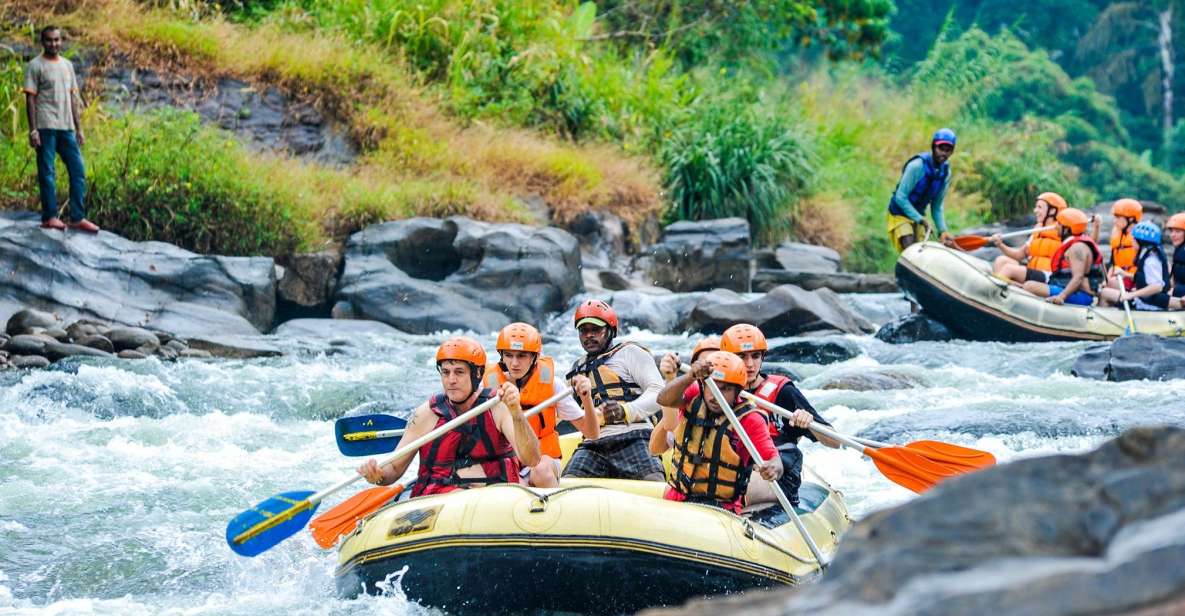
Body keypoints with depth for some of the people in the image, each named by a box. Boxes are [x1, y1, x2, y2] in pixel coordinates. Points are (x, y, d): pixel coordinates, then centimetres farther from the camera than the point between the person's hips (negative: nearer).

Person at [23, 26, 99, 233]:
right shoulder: (35, 66, -2)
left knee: (78, 170, 2)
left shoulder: (67, 66, 15)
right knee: (47, 172, -2)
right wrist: (33, 130, -13)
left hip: (67, 128, 6)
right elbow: (30, 99, -6)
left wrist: (79, 128, 13)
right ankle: (49, 217, 3)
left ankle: (77, 218, 6)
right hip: (46, 128, -6)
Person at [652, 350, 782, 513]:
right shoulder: (694, 398, 2)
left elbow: (774, 460, -12)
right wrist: (691, 376, -37)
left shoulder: (749, 420, -6)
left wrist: (773, 469, -38)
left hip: (721, 508, -3)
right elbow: (664, 400, -18)